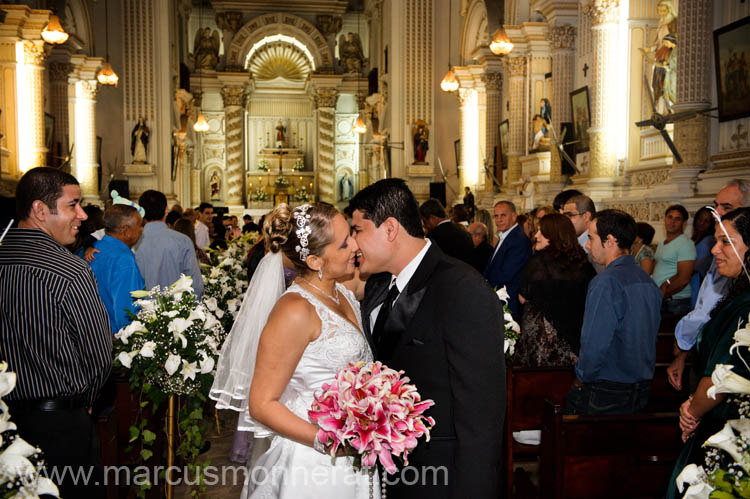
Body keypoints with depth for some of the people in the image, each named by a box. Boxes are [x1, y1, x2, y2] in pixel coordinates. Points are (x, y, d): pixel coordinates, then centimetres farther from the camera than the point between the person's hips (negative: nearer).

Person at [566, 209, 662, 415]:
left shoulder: (605, 283, -19)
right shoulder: (649, 282, 7)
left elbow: (595, 345, -22)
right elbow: (647, 339, 14)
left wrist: (581, 377, -6)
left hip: (605, 396, -8)